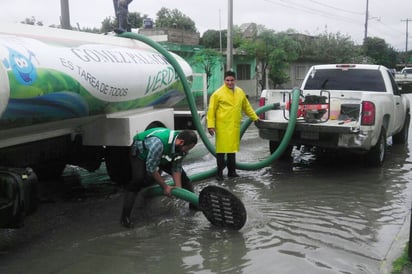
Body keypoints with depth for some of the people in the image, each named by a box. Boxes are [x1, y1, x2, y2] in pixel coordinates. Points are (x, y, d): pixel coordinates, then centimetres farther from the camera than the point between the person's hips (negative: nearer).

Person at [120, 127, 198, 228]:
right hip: (140, 152, -7)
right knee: (138, 180, -29)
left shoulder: (182, 146, -22)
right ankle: (125, 217, -23)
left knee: (182, 175, 1)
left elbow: (176, 168, -9)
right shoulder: (158, 143, -45)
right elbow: (151, 168, -33)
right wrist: (165, 187, -24)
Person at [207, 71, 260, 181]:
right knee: (221, 149, -2)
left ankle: (231, 171, 23)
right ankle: (220, 172, 6)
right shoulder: (218, 93, -5)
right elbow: (211, 110, -6)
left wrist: (255, 117, 23)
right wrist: (211, 125, -12)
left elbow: (247, 107, 23)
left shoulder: (240, 92, 11)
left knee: (232, 148, 13)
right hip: (222, 127, -5)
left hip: (235, 126, 5)